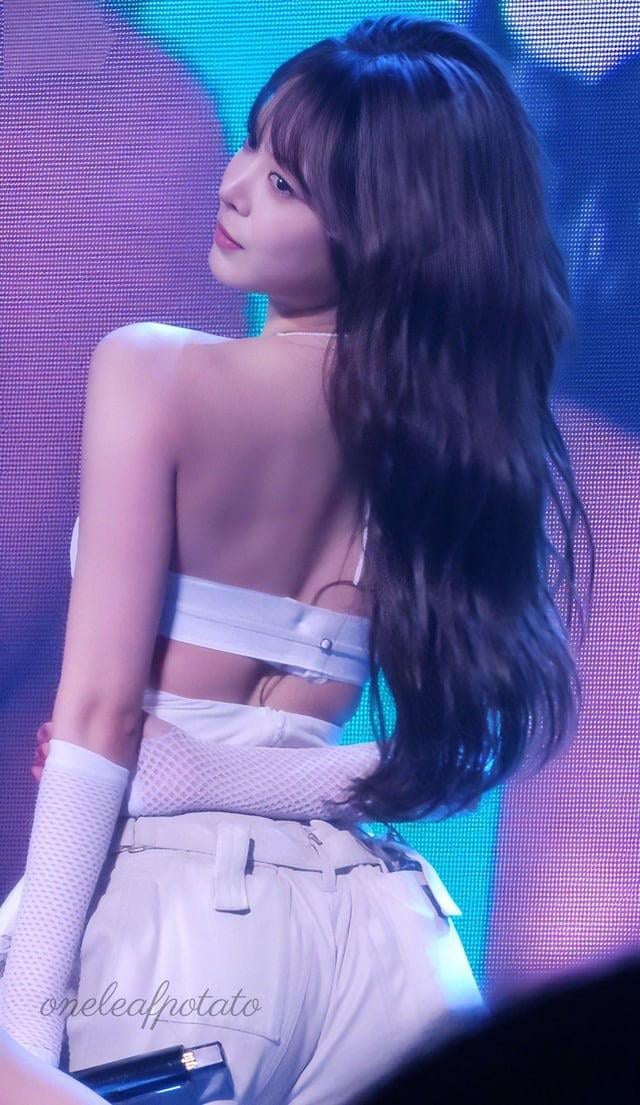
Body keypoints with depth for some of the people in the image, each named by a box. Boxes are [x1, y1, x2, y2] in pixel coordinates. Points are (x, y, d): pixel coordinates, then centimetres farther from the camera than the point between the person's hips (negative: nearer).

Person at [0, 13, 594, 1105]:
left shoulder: (152, 374, -11)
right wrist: (234, 775, -3)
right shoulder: (469, 420, 2)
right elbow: (522, 720, -4)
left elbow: (100, 709, -15)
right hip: (366, 933, 4)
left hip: (167, 910, -4)